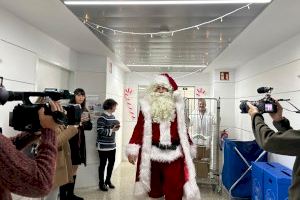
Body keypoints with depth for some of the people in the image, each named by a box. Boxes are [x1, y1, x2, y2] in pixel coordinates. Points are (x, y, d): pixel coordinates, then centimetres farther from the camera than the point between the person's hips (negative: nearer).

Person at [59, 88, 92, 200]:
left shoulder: (85, 110, 9)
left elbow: (90, 126, 7)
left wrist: (82, 123, -11)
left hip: (79, 143, 7)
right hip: (69, 142, -7)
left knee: (74, 169, 15)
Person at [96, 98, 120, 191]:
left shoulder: (113, 116, 9)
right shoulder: (102, 117, -17)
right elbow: (100, 131, -22)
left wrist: (117, 126, -2)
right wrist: (112, 130, -20)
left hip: (112, 144, 8)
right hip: (103, 146, -8)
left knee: (111, 163, 15)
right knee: (103, 164, 6)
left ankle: (108, 180, 33)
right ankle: (101, 183, 22)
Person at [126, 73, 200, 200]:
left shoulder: (176, 107, 7)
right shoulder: (147, 107, 1)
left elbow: (182, 130, 14)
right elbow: (139, 128, -4)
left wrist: (189, 149, 17)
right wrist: (133, 149, -11)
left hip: (174, 154, 1)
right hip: (153, 154, -1)